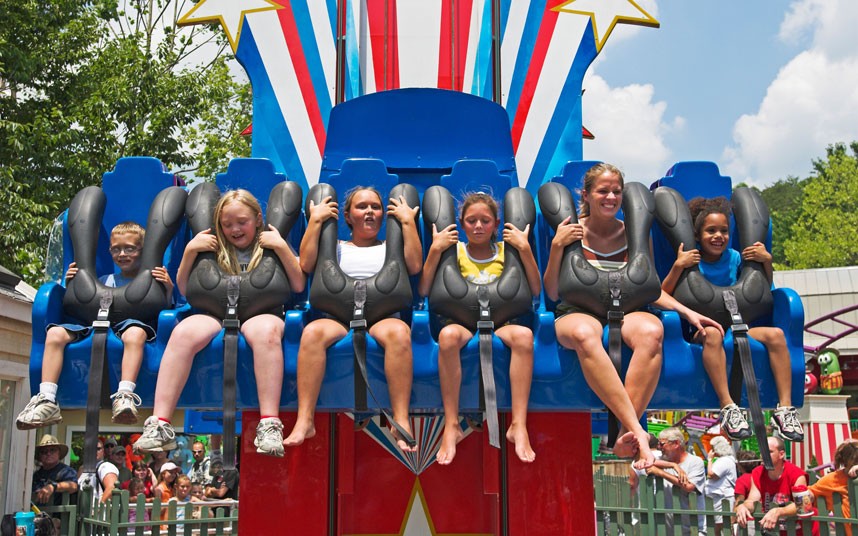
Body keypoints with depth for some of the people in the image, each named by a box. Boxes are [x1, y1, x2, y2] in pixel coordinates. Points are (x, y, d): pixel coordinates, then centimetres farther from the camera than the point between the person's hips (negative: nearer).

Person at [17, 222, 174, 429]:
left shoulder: (152, 280, 15)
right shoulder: (104, 280, 29)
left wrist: (168, 290, -12)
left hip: (130, 324, -4)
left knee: (136, 332, -41)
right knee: (55, 333, -21)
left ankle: (125, 397, -50)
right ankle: (47, 400, -27)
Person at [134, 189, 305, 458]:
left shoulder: (272, 248, 16)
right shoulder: (215, 250, 20)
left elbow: (299, 285, 5)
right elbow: (184, 289, 16)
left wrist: (283, 247, -4)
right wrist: (190, 251, 4)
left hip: (260, 313, -2)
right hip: (217, 313, 2)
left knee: (266, 331, -40)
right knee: (183, 332, -32)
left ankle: (270, 426, -44)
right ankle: (159, 425, -35)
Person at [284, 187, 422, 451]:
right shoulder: (338, 248, 26)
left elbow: (415, 266, 4)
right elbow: (306, 264, 7)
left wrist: (408, 222, 5)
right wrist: (315, 220, 8)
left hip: (383, 316, 0)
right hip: (339, 317, 1)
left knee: (398, 332, -38)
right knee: (312, 332, -35)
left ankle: (402, 422, -37)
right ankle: (304, 422, -33)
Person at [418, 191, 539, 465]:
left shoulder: (506, 250, 10)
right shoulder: (454, 251, 8)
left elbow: (536, 290, 0)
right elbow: (423, 291, -1)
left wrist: (525, 249, -7)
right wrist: (435, 250, -8)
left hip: (500, 322, 1)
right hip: (462, 321, -1)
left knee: (524, 335, -35)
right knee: (448, 335, -37)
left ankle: (519, 425, -32)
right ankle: (451, 426, -30)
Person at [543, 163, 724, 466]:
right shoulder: (571, 233, 8)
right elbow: (553, 293, 4)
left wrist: (687, 312, 3)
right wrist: (557, 247, -7)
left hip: (624, 312, 2)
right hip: (577, 312, -2)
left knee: (651, 331, -36)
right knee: (585, 334, -41)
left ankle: (625, 435, -34)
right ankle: (637, 430, -43)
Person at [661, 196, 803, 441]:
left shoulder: (735, 258, 7)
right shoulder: (692, 260, -2)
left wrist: (767, 261, 1)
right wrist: (678, 266, -21)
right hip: (698, 330, -4)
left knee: (775, 334, -22)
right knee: (713, 333, -38)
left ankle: (785, 407, -23)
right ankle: (728, 408, -39)